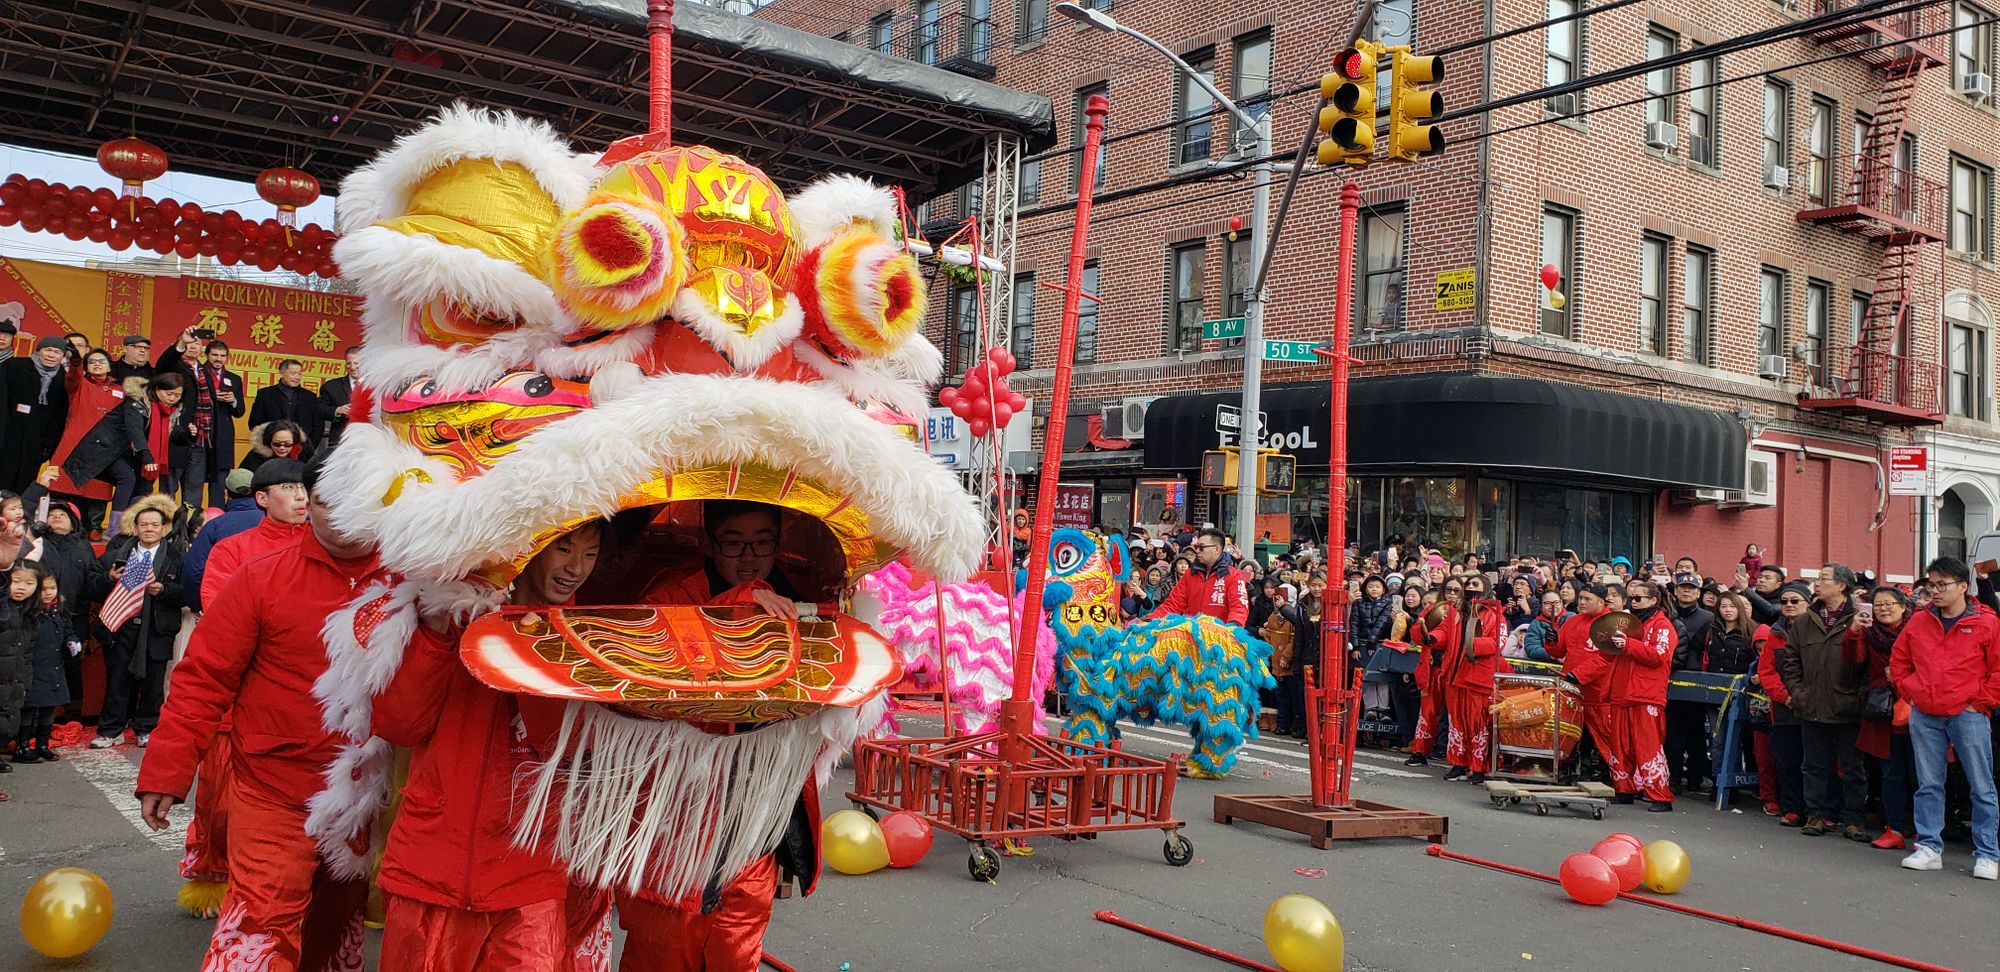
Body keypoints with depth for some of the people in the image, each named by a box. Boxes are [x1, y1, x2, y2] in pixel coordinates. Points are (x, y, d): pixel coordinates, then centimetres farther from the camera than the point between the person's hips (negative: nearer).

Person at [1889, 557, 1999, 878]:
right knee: (1928, 785, 8)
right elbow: (1898, 662, 17)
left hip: (1968, 716, -4)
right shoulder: (1918, 622, 8)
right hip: (1924, 717, 4)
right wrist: (1910, 694, 8)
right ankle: (1929, 849, 15)